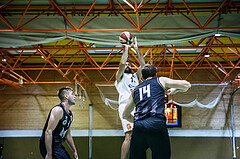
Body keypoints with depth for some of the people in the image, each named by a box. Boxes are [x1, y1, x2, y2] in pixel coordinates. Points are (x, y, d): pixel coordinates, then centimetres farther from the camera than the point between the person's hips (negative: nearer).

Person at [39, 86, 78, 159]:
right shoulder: (58, 110, -17)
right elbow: (48, 132, -23)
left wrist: (74, 151, 19)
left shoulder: (70, 114, 12)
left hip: (57, 145, 10)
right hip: (48, 145, -10)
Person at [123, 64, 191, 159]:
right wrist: (175, 90, 38)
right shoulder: (160, 80, 18)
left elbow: (125, 115, 34)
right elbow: (187, 85, 19)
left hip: (138, 126, 4)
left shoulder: (135, 90, 28)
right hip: (156, 124, -4)